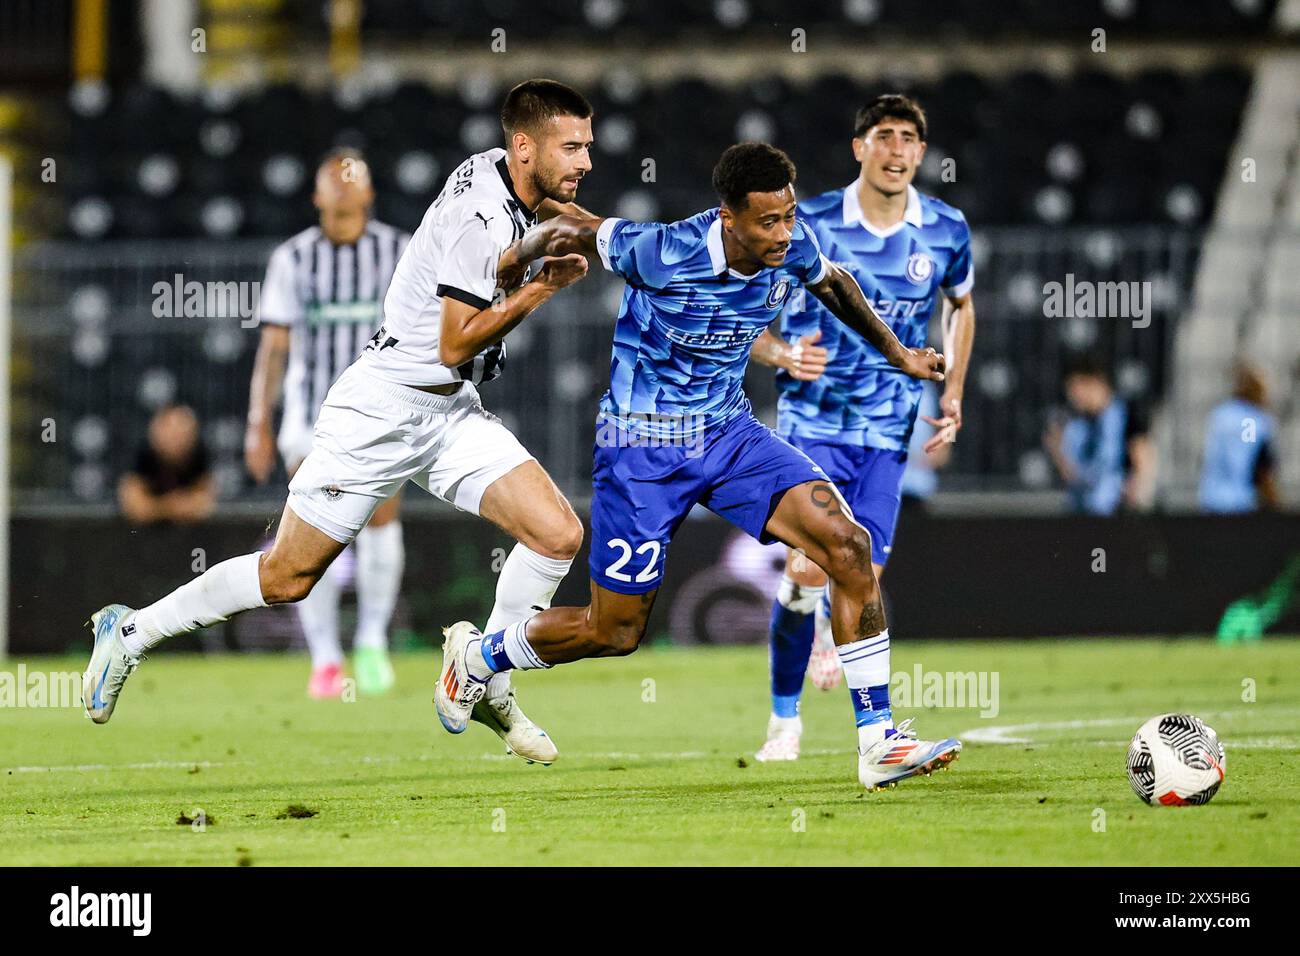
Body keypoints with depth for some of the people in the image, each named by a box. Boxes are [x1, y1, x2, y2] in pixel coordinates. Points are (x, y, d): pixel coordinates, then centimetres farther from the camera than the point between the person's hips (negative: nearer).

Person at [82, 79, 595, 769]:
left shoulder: (495, 175, 4)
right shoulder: (478, 215, -22)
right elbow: (454, 345, -20)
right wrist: (540, 288, -17)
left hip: (452, 415, 8)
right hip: (381, 407, -8)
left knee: (559, 534, -9)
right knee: (286, 577, -1)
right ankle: (131, 631, 18)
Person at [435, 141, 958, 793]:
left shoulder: (793, 248, -11)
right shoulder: (666, 254, -28)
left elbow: (831, 281, 15)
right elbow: (567, 232, -11)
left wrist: (896, 353, 25)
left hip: (729, 433, 5)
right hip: (643, 447, -5)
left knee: (847, 545, -16)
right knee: (613, 633, 3)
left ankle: (877, 745, -10)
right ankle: (475, 655, 33)